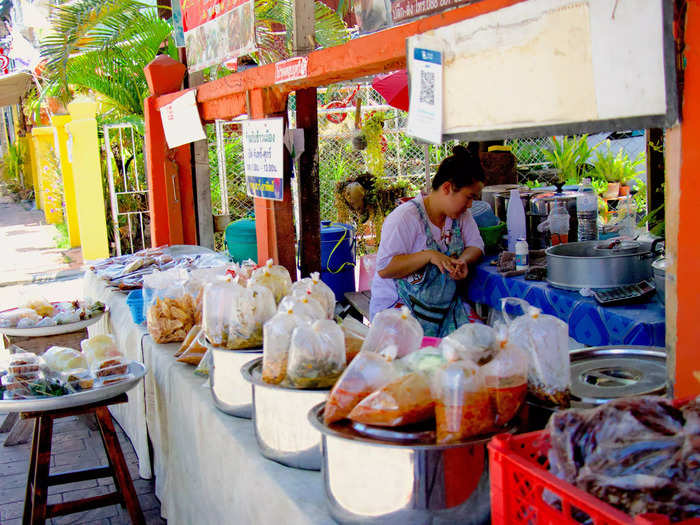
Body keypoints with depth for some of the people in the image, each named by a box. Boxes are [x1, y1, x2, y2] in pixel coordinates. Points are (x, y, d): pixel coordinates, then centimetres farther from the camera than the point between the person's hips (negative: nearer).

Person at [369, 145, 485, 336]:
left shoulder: (462, 215, 6)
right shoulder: (405, 217, -16)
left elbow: (476, 245, 13)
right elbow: (384, 268, -21)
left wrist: (463, 260, -11)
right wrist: (429, 256, -27)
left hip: (445, 306, 7)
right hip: (398, 306, -6)